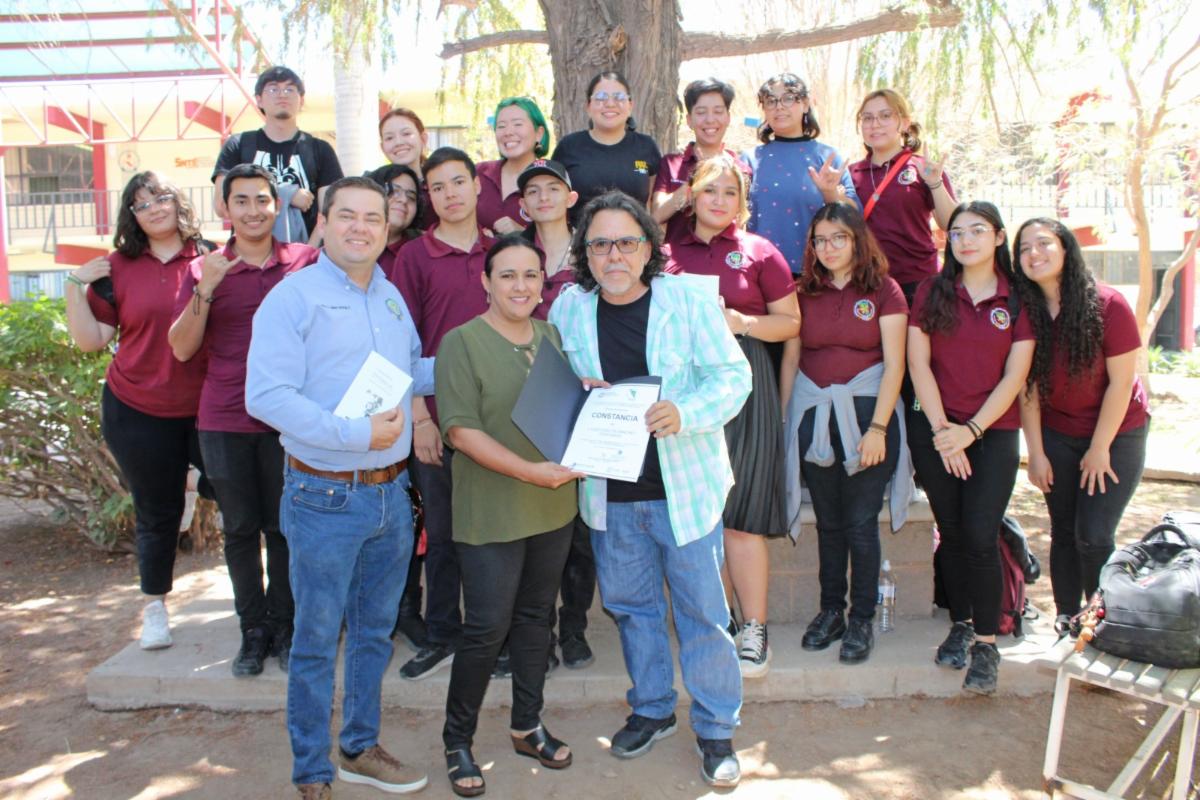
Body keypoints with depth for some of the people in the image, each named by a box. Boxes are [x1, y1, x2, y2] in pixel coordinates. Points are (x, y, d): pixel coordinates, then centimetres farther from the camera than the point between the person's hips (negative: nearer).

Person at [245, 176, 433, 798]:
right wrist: (355, 433, -24)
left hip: (391, 492, 7)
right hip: (324, 496, -6)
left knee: (375, 632, 18)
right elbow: (266, 395, -19)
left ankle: (360, 749, 36)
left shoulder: (391, 297, 11)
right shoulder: (293, 297, -10)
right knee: (317, 641, 5)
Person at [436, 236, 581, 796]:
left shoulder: (552, 336, 10)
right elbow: (461, 429, -17)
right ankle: (458, 740, 22)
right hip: (491, 513, -6)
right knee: (487, 628, 1)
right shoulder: (462, 341, -9)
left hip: (554, 506, 6)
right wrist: (530, 471, -22)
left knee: (535, 617, 16)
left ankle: (527, 727, 33)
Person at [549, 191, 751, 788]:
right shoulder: (569, 308, 2)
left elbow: (732, 375, -9)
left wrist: (683, 413, -26)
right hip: (608, 493, 4)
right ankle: (652, 710, 39)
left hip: (685, 487, -3)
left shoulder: (687, 301, -8)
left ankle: (716, 728, 24)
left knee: (702, 610, 5)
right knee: (630, 606, 17)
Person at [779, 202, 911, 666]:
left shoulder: (883, 291, 0)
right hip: (813, 415, 3)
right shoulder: (805, 293, 8)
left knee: (861, 524, 1)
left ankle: (861, 621, 14)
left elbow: (894, 363, -5)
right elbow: (790, 360, 7)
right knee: (828, 522, 10)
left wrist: (877, 427, -12)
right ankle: (830, 611, 22)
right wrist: (782, 420, 2)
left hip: (866, 412, -3)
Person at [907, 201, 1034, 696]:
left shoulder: (1018, 299, 2)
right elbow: (918, 363, 0)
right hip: (935, 428, 1)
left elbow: (1015, 376, -2)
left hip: (994, 432, -1)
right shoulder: (932, 292, 4)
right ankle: (960, 623, 23)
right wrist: (942, 429, -7)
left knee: (981, 537, -7)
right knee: (952, 533, 6)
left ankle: (986, 642, 5)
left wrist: (972, 430, -11)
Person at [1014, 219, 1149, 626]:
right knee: (1064, 533, 6)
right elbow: (1028, 386, -6)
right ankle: (1066, 621, 18)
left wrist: (1099, 449, -11)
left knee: (1093, 536, -9)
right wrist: (1036, 452, -7)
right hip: (1056, 436, 3)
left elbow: (1121, 382, -15)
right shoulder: (1026, 311, -8)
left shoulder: (1107, 304, -18)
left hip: (1116, 434, -3)